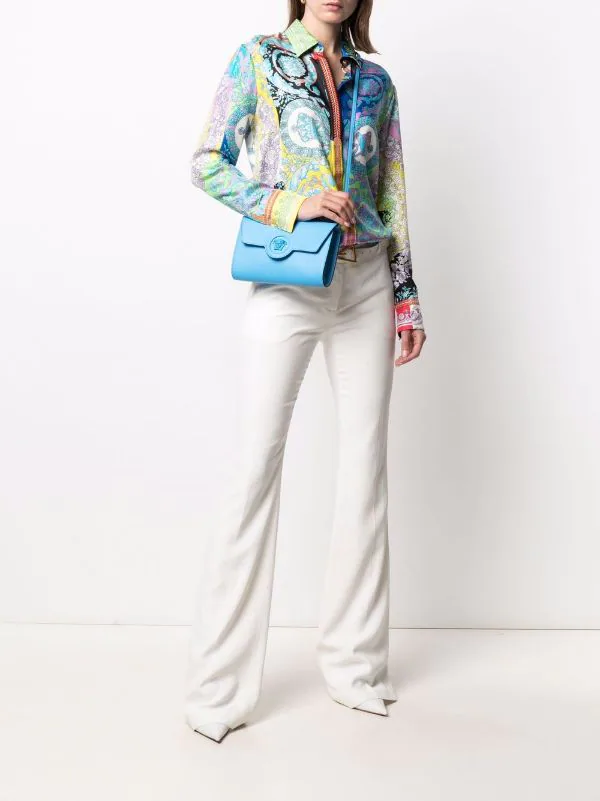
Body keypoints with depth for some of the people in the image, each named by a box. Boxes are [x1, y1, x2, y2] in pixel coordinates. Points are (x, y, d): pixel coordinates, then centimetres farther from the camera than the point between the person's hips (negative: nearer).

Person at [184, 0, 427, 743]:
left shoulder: (375, 81, 15)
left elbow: (392, 195, 15)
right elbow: (208, 163, 0)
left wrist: (407, 296, 11)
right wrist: (288, 205, -14)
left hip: (366, 283, 4)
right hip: (286, 285, -4)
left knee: (365, 465, 4)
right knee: (256, 465, -6)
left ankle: (355, 663, 19)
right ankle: (218, 686, 6)